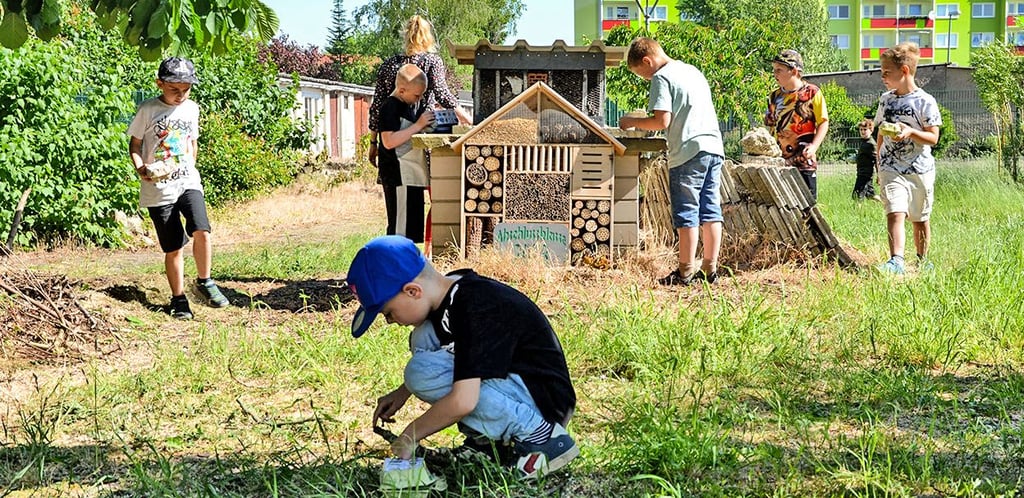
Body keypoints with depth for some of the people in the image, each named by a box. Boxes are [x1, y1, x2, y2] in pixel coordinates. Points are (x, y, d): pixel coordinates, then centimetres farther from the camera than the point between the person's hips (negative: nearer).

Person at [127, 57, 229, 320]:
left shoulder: (191, 109, 8)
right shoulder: (148, 110, -5)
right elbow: (134, 144, 1)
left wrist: (190, 168, 13)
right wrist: (141, 169, -15)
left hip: (188, 182, 3)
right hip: (158, 188, -3)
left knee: (201, 231, -20)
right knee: (173, 247, 1)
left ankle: (204, 281, 1)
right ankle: (178, 299, 16)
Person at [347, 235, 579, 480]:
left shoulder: (473, 308, -26)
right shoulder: (450, 291, 3)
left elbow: (463, 401, -32)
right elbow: (460, 360, 24)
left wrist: (409, 436, -16)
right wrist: (402, 392, 15)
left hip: (546, 401, -10)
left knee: (422, 373, -23)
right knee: (424, 338, 5)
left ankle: (539, 435, -15)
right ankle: (495, 435, 6)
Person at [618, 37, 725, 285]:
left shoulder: (662, 77, -6)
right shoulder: (693, 71, 20)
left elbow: (662, 121, -14)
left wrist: (632, 122, -1)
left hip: (688, 152, -8)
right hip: (714, 147, 8)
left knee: (686, 212, -3)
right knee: (710, 210, 9)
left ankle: (685, 272, 1)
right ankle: (710, 268, 12)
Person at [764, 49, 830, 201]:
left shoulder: (812, 93, -3)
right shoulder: (774, 96, 12)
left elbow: (823, 123, -3)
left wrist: (814, 146, -17)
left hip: (804, 161, -5)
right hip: (779, 160, 5)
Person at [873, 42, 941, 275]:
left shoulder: (925, 101, -5)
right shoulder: (886, 100, 9)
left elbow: (933, 137, -7)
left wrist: (911, 132, -25)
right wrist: (879, 167, 16)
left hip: (920, 170, -2)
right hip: (891, 170, 2)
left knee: (920, 219, 11)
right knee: (895, 213, -17)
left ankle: (922, 260, 28)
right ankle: (896, 260, -28)